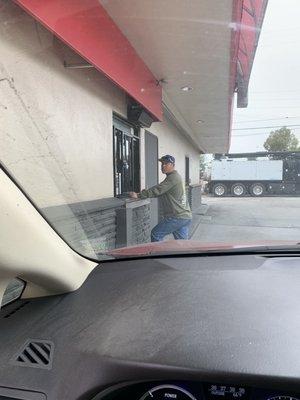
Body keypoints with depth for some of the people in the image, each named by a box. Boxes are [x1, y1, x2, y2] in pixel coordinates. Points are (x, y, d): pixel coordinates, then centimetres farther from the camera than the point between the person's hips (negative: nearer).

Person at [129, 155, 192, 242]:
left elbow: (157, 190, -18)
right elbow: (160, 191, 22)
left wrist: (138, 195, -15)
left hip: (177, 217, -10)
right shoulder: (176, 177, 19)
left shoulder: (173, 177, -12)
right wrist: (144, 193, 11)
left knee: (155, 234, 0)